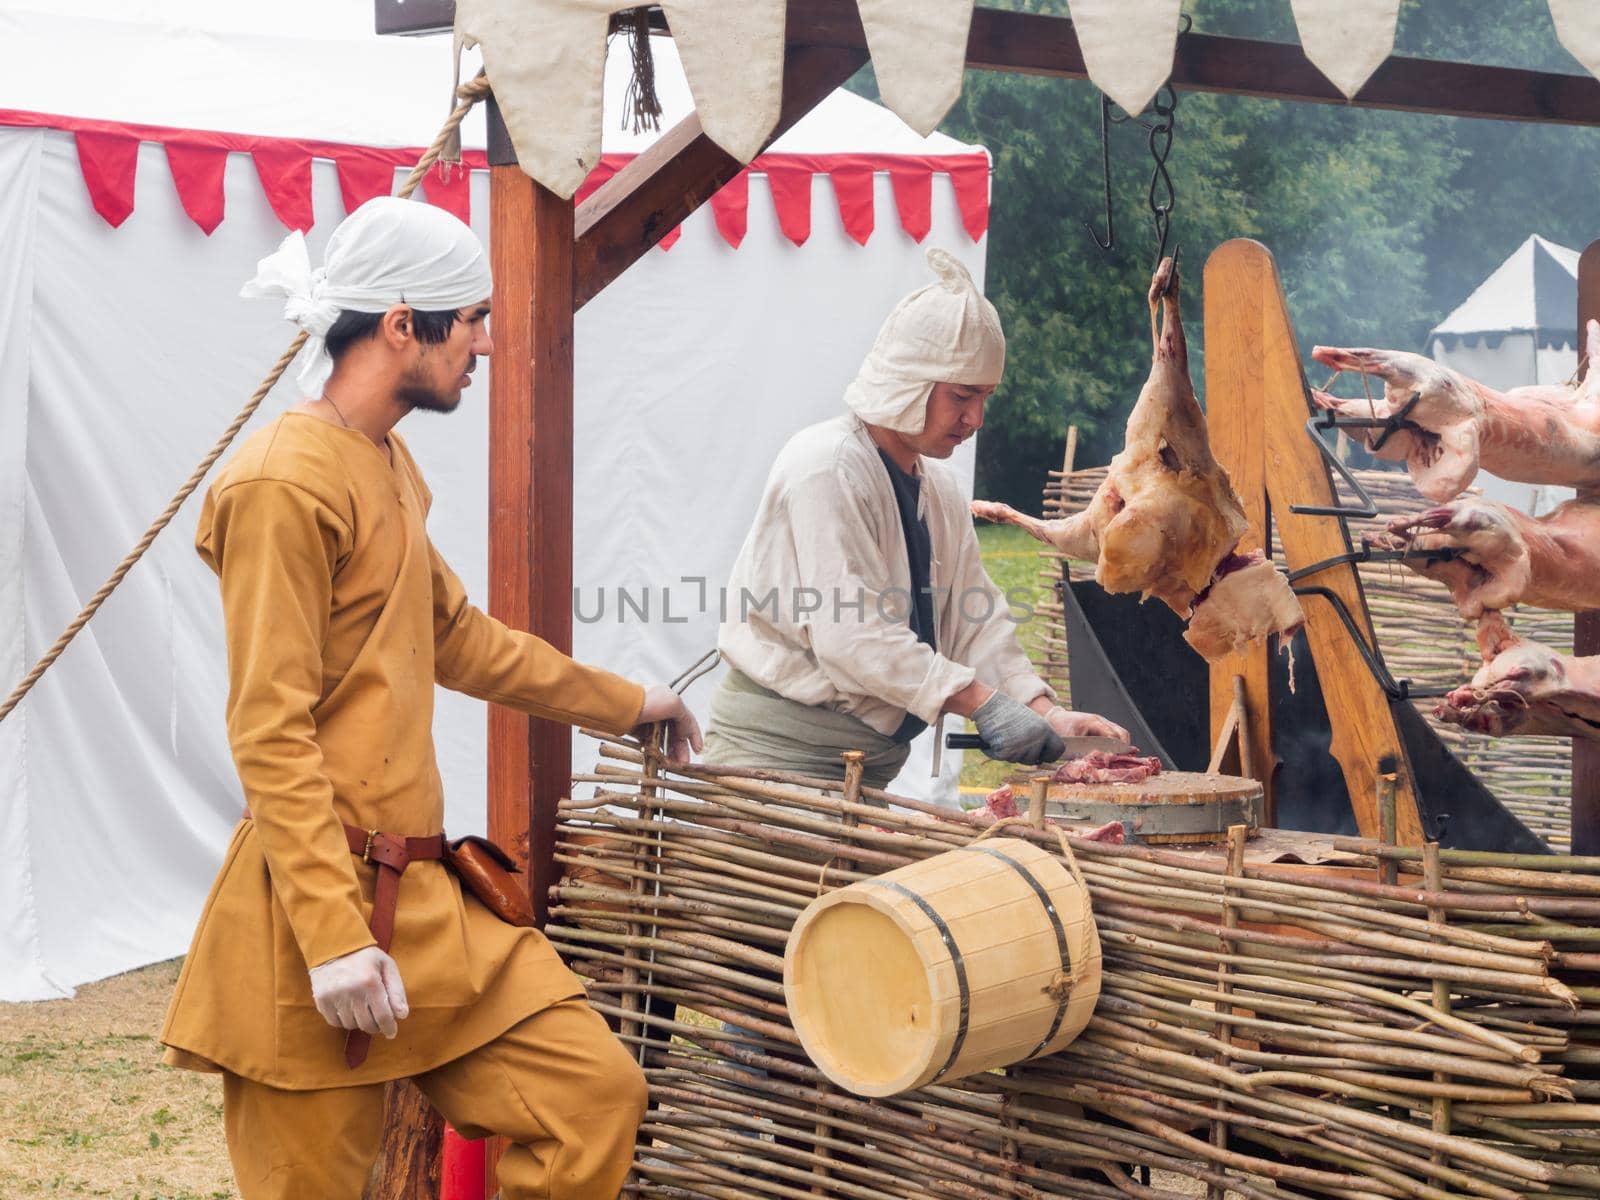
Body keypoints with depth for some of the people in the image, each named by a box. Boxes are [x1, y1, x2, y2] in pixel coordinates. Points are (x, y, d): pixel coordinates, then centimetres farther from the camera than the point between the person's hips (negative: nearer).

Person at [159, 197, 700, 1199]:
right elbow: (270, 732, -18)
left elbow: (457, 637, 31)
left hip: (422, 895, 9)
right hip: (321, 904, -9)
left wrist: (624, 703, 36)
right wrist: (334, 937, -22)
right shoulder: (287, 484, -13)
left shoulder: (389, 469, 16)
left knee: (598, 1094, -1)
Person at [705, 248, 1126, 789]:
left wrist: (1044, 712, -5)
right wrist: (982, 703, -26)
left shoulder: (939, 490, 14)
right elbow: (852, 633, -24)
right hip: (781, 750, -8)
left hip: (871, 759, 8)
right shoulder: (828, 467, -15)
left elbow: (976, 619, 11)